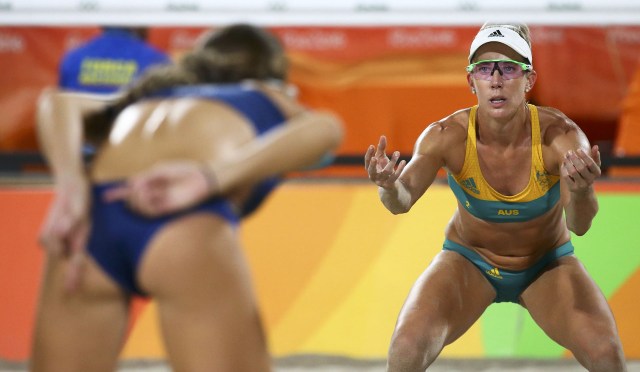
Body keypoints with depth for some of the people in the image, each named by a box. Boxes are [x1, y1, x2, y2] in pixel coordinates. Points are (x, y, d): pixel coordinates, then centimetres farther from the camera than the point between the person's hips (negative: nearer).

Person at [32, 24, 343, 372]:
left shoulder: (143, 102, 39)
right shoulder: (277, 102, 32)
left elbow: (57, 102, 17)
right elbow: (325, 128, 5)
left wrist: (70, 186, 0)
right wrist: (212, 178, -7)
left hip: (93, 219, 3)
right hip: (188, 226, -3)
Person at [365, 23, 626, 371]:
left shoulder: (558, 134, -25)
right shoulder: (448, 136, -22)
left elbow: (579, 225, -36)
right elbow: (403, 201, -33)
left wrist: (580, 192, -59)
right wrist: (389, 187, -57)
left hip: (547, 264, 0)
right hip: (469, 261, 0)